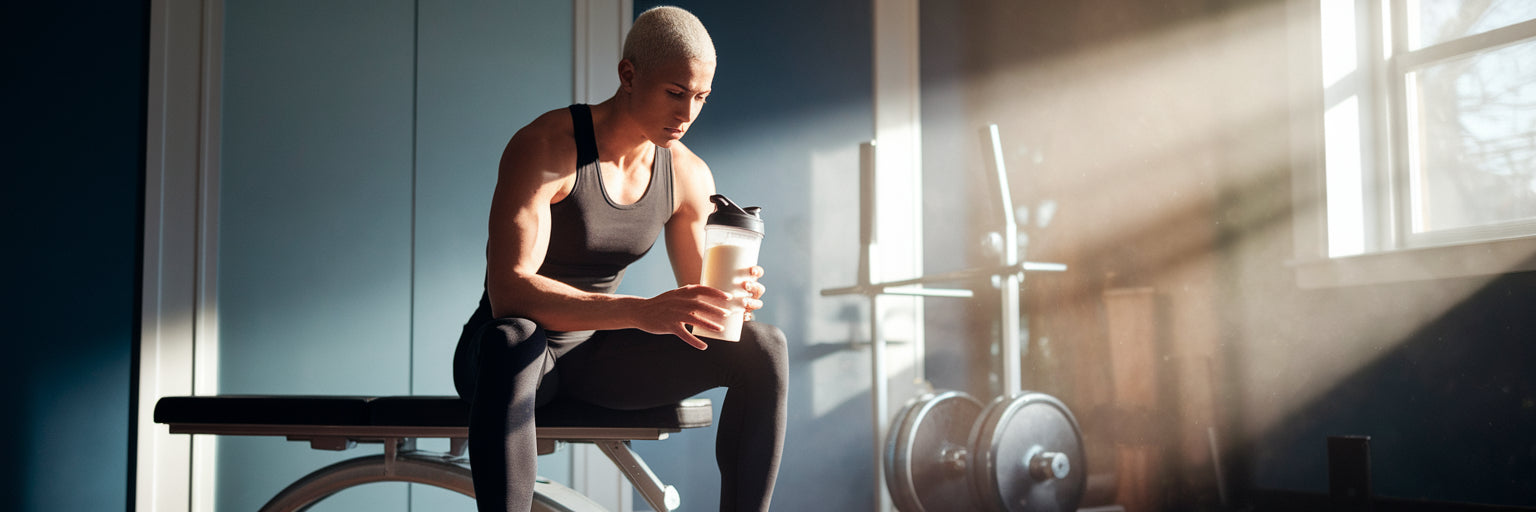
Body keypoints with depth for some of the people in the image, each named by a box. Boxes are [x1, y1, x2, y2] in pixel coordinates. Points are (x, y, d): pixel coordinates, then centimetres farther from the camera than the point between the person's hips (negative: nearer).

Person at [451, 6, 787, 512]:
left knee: (764, 349, -13)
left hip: (594, 354, 6)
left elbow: (694, 303, 5)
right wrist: (641, 311, -44)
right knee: (513, 338, -43)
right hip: (500, 353, -5)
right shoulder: (543, 148, -21)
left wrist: (731, 299, -21)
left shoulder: (689, 176, -1)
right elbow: (508, 292, -32)